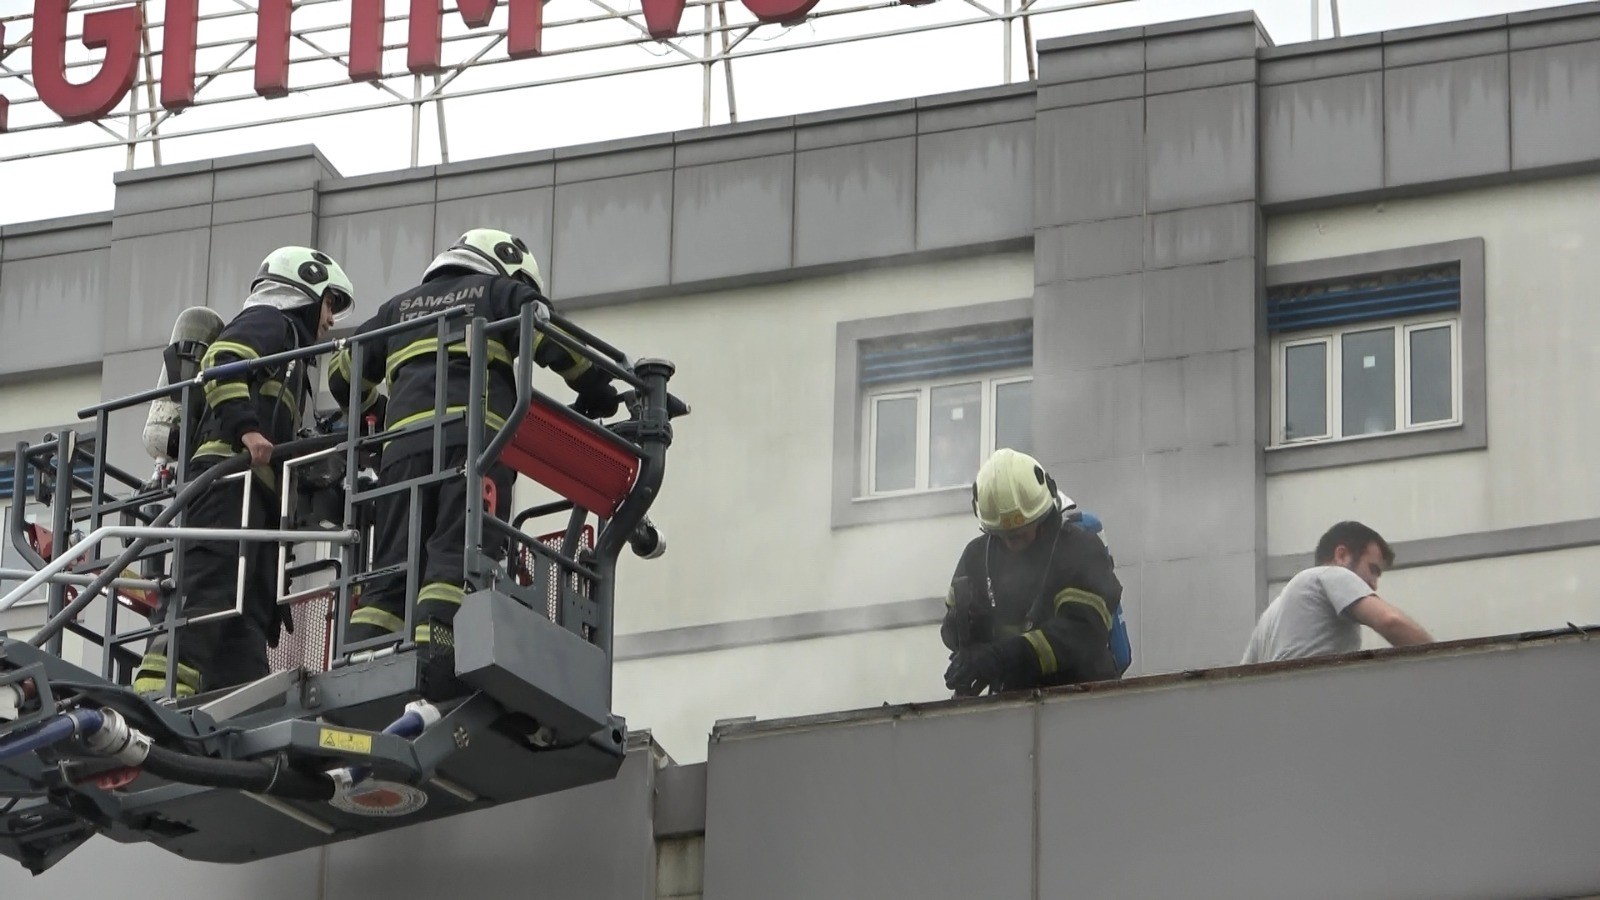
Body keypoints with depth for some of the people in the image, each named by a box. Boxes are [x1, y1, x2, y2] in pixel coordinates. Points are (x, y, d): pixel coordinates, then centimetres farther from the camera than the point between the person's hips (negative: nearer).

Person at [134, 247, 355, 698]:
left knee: (251, 616, 0)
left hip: (253, 490, 10)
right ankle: (156, 696, -36)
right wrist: (246, 427, -23)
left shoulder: (288, 346, 37)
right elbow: (221, 362, -13)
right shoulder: (268, 321, 8)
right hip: (230, 477, -10)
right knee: (210, 591, -23)